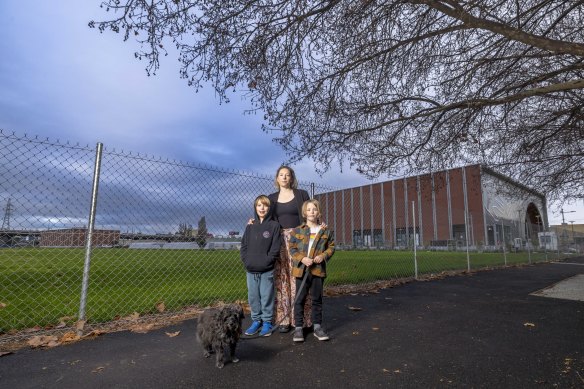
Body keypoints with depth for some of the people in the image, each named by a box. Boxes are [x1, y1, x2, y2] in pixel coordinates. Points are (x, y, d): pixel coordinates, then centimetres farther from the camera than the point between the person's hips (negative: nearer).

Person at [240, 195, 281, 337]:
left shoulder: (274, 225, -3)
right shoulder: (250, 226, 8)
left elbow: (275, 249, -8)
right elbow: (243, 246, 8)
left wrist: (265, 262, -15)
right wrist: (246, 261, -5)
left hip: (267, 270, -4)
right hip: (250, 270, 4)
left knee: (267, 296, 5)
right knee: (253, 297, 12)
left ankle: (267, 322, 20)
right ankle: (256, 320, 27)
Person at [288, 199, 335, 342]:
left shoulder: (325, 231, 4)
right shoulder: (297, 231, 0)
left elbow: (331, 247, 9)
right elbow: (292, 248, 0)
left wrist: (323, 255, -10)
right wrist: (302, 258, -14)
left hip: (318, 269, 1)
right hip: (301, 269, -1)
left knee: (317, 299, 11)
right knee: (300, 299, 6)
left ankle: (317, 326, 24)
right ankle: (298, 327, 16)